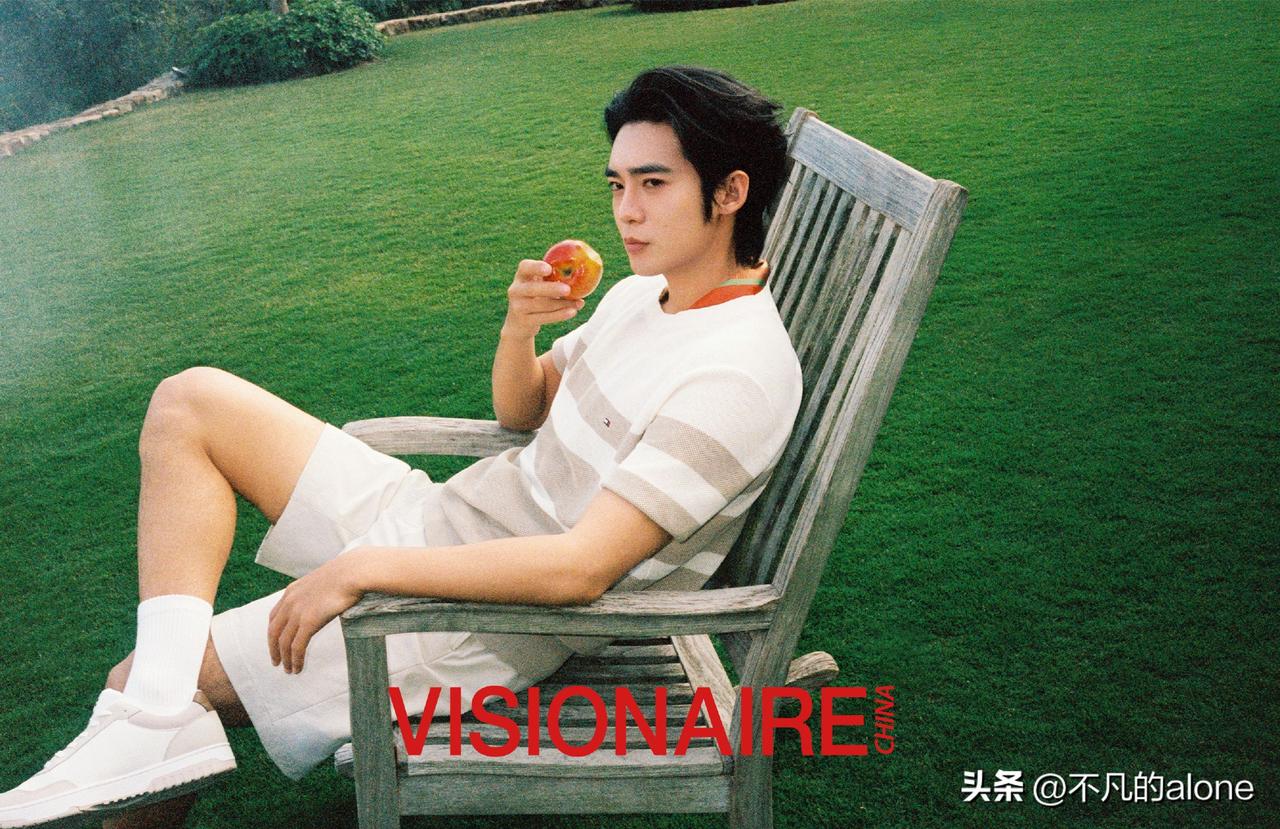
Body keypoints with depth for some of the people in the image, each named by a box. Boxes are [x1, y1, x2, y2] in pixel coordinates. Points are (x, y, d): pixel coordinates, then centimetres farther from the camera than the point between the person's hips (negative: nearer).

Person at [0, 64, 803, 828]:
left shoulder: (738, 375, -23)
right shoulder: (645, 292, 5)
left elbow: (583, 568, -29)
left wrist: (364, 568, -25)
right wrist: (519, 326, -6)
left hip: (488, 623, -9)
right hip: (440, 518, 9)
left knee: (132, 686, -6)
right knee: (190, 401, 1)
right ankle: (158, 706, -9)